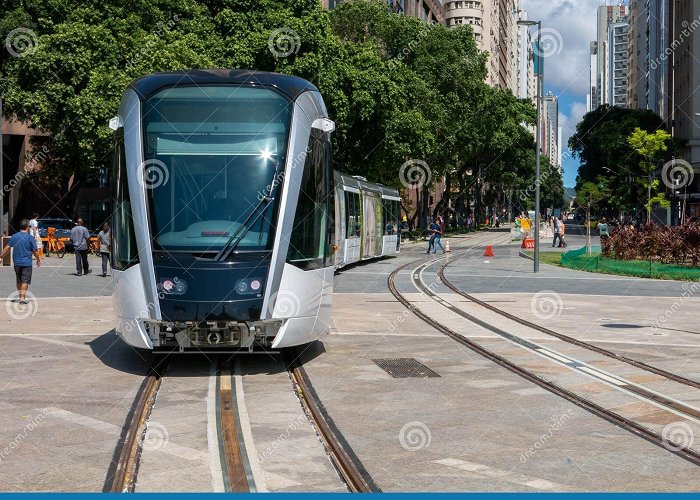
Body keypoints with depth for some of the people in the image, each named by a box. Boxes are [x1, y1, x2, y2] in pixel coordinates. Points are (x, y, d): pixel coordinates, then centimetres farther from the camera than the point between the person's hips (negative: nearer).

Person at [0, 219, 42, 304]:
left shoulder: (14, 236, 2)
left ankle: (20, 297, 28)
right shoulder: (30, 237, -8)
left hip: (17, 262, 4)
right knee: (25, 281, -3)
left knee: (19, 281, 17)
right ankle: (22, 298, -10)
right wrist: (38, 260, 9)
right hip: (27, 263, -4)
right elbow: (35, 251, -6)